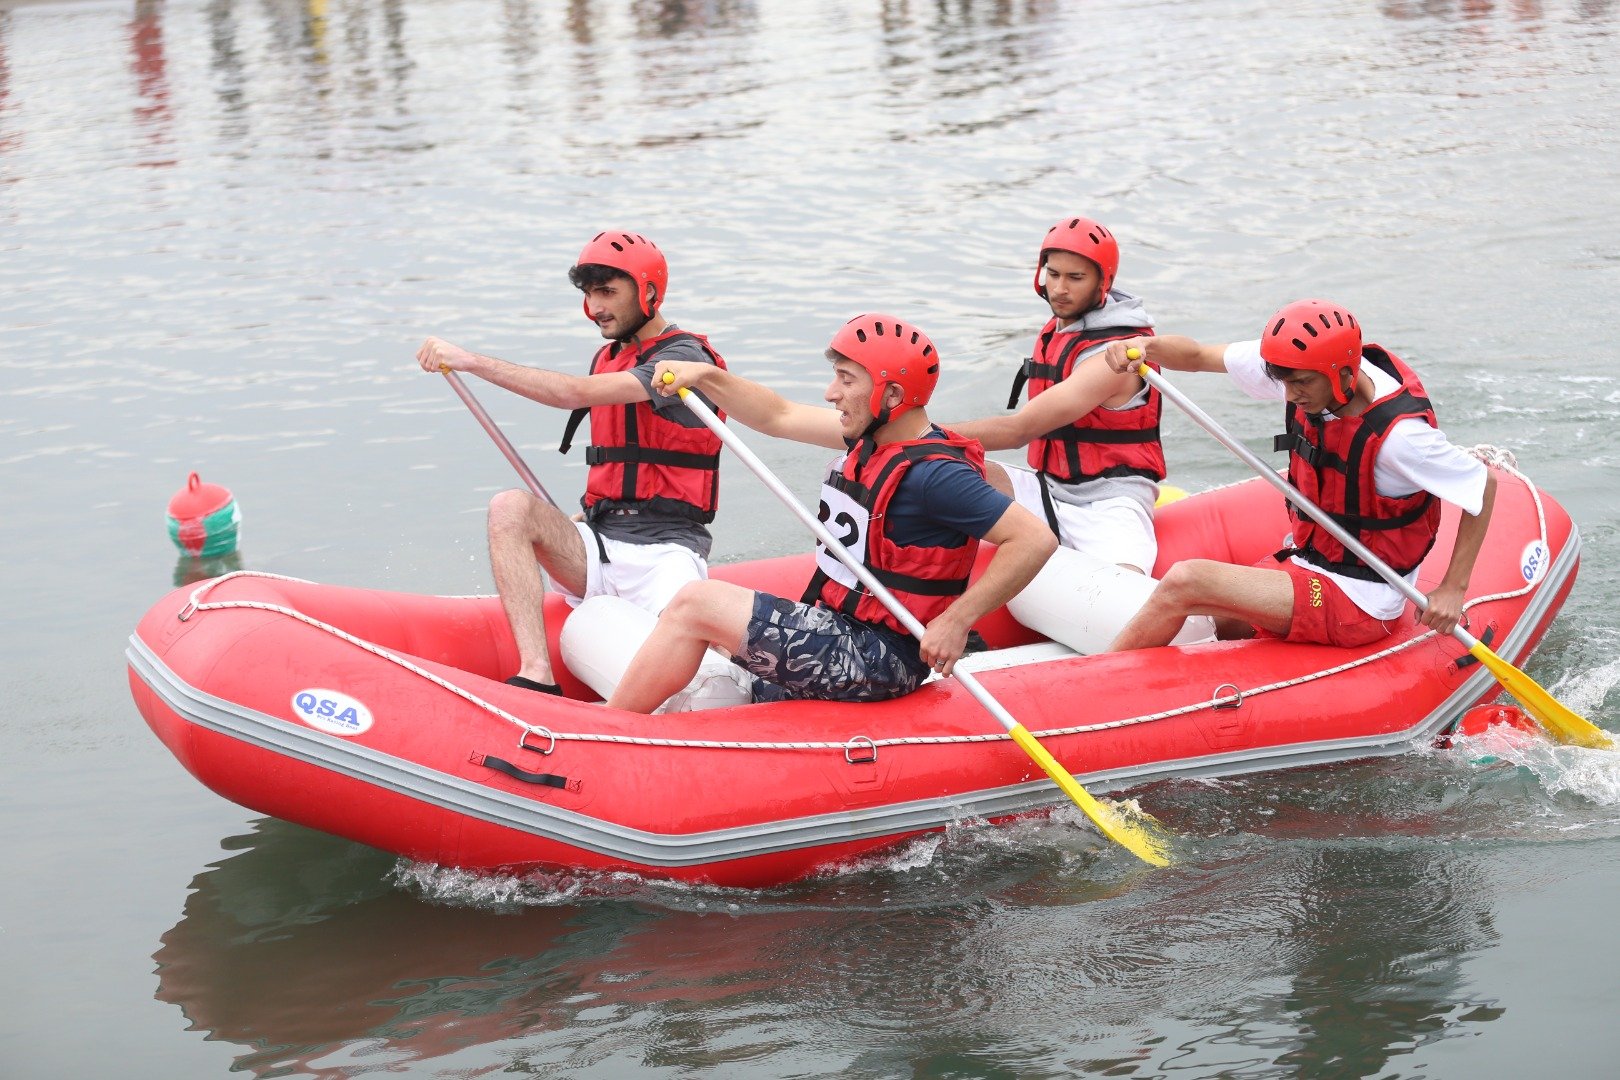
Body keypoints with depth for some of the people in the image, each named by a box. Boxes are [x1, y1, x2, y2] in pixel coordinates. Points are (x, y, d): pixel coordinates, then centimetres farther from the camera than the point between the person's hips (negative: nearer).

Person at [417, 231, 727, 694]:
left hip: (666, 553, -7)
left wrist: (470, 360, -24)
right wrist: (569, 541, 10)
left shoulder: (684, 358, -9)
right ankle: (536, 677, -35)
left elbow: (574, 394, -22)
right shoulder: (608, 358, 19)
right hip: (600, 549, 7)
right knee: (510, 507, -22)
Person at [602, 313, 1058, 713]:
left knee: (696, 604, -11)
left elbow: (1036, 538, -24)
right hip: (837, 628, 10)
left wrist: (957, 622, -22)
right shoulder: (872, 436, 7)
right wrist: (706, 376, 8)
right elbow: (779, 417, 19)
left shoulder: (934, 474, -20)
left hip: (878, 662, -10)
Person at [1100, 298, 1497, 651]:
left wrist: (1453, 589, -12)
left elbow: (1485, 484, -15)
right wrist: (1146, 346, -23)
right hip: (1304, 562, 8)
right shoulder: (1305, 369, -8)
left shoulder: (1396, 434, -27)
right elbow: (1198, 356, -1)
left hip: (1359, 605, -8)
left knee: (1185, 583, -18)